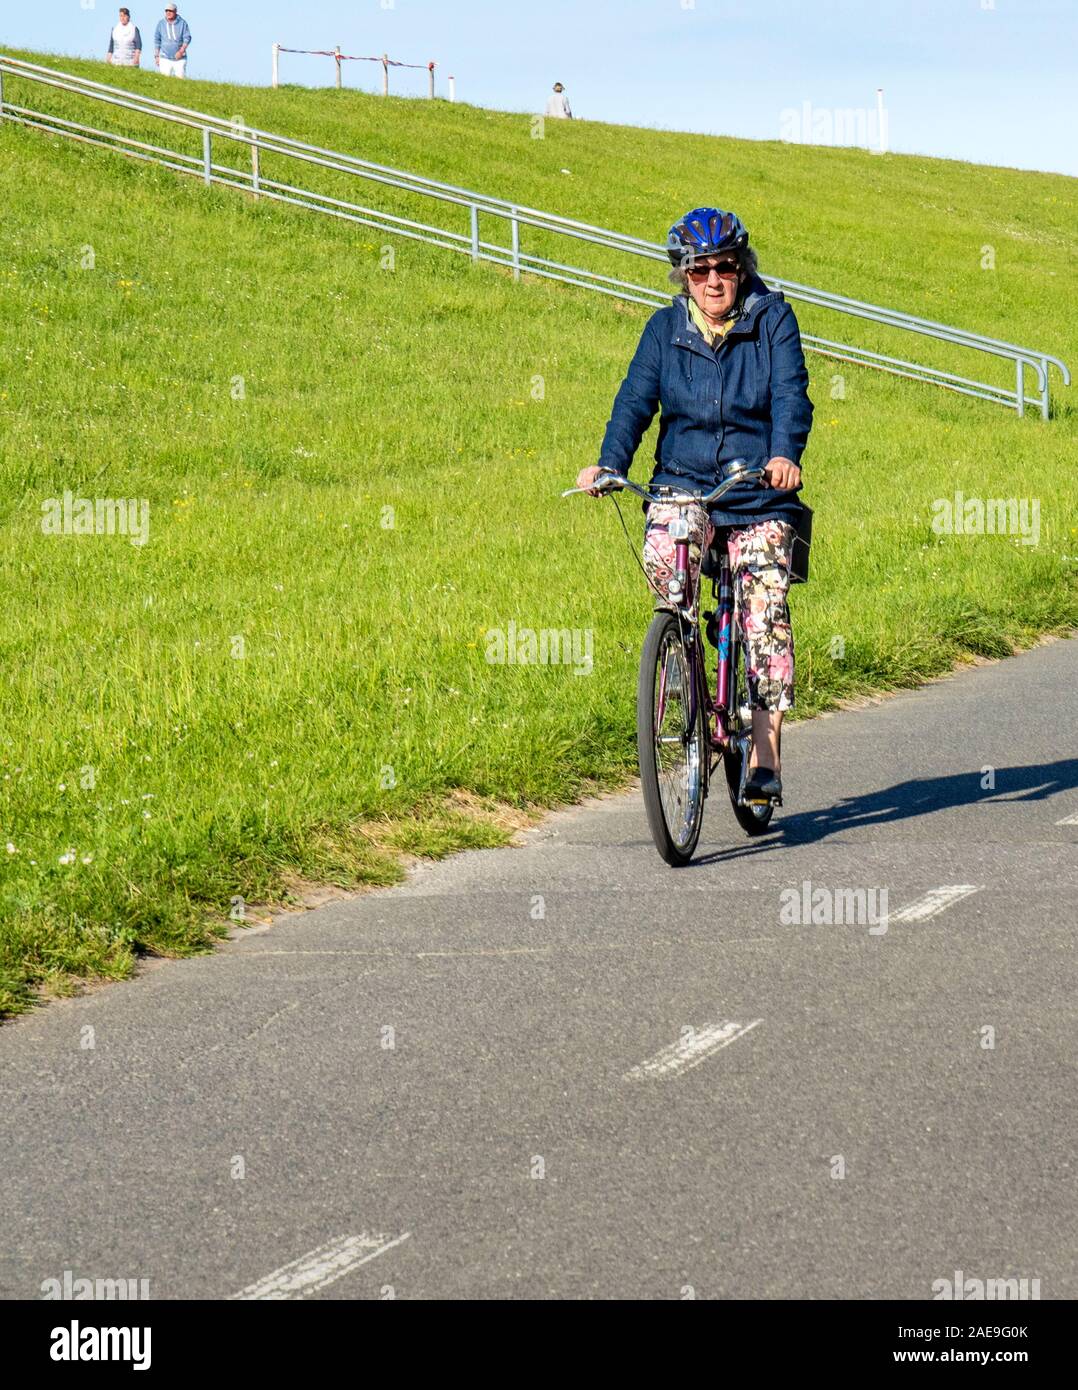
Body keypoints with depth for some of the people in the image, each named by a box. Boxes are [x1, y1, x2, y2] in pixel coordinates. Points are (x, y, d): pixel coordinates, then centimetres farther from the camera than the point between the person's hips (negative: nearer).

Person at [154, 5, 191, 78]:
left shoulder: (182, 23, 0)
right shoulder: (161, 23, 5)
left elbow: (187, 38, -3)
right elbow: (157, 41, 11)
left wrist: (181, 51, -16)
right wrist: (156, 56, 7)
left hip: (180, 58, -1)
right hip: (165, 58, 1)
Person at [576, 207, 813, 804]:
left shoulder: (772, 318, -1)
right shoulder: (665, 329, 4)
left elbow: (791, 393, -13)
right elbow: (635, 399, -5)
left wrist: (785, 454, -33)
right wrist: (608, 463, -23)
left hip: (759, 493, -1)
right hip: (683, 485, 1)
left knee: (764, 614, -12)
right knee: (661, 554, -31)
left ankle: (764, 755, -5)